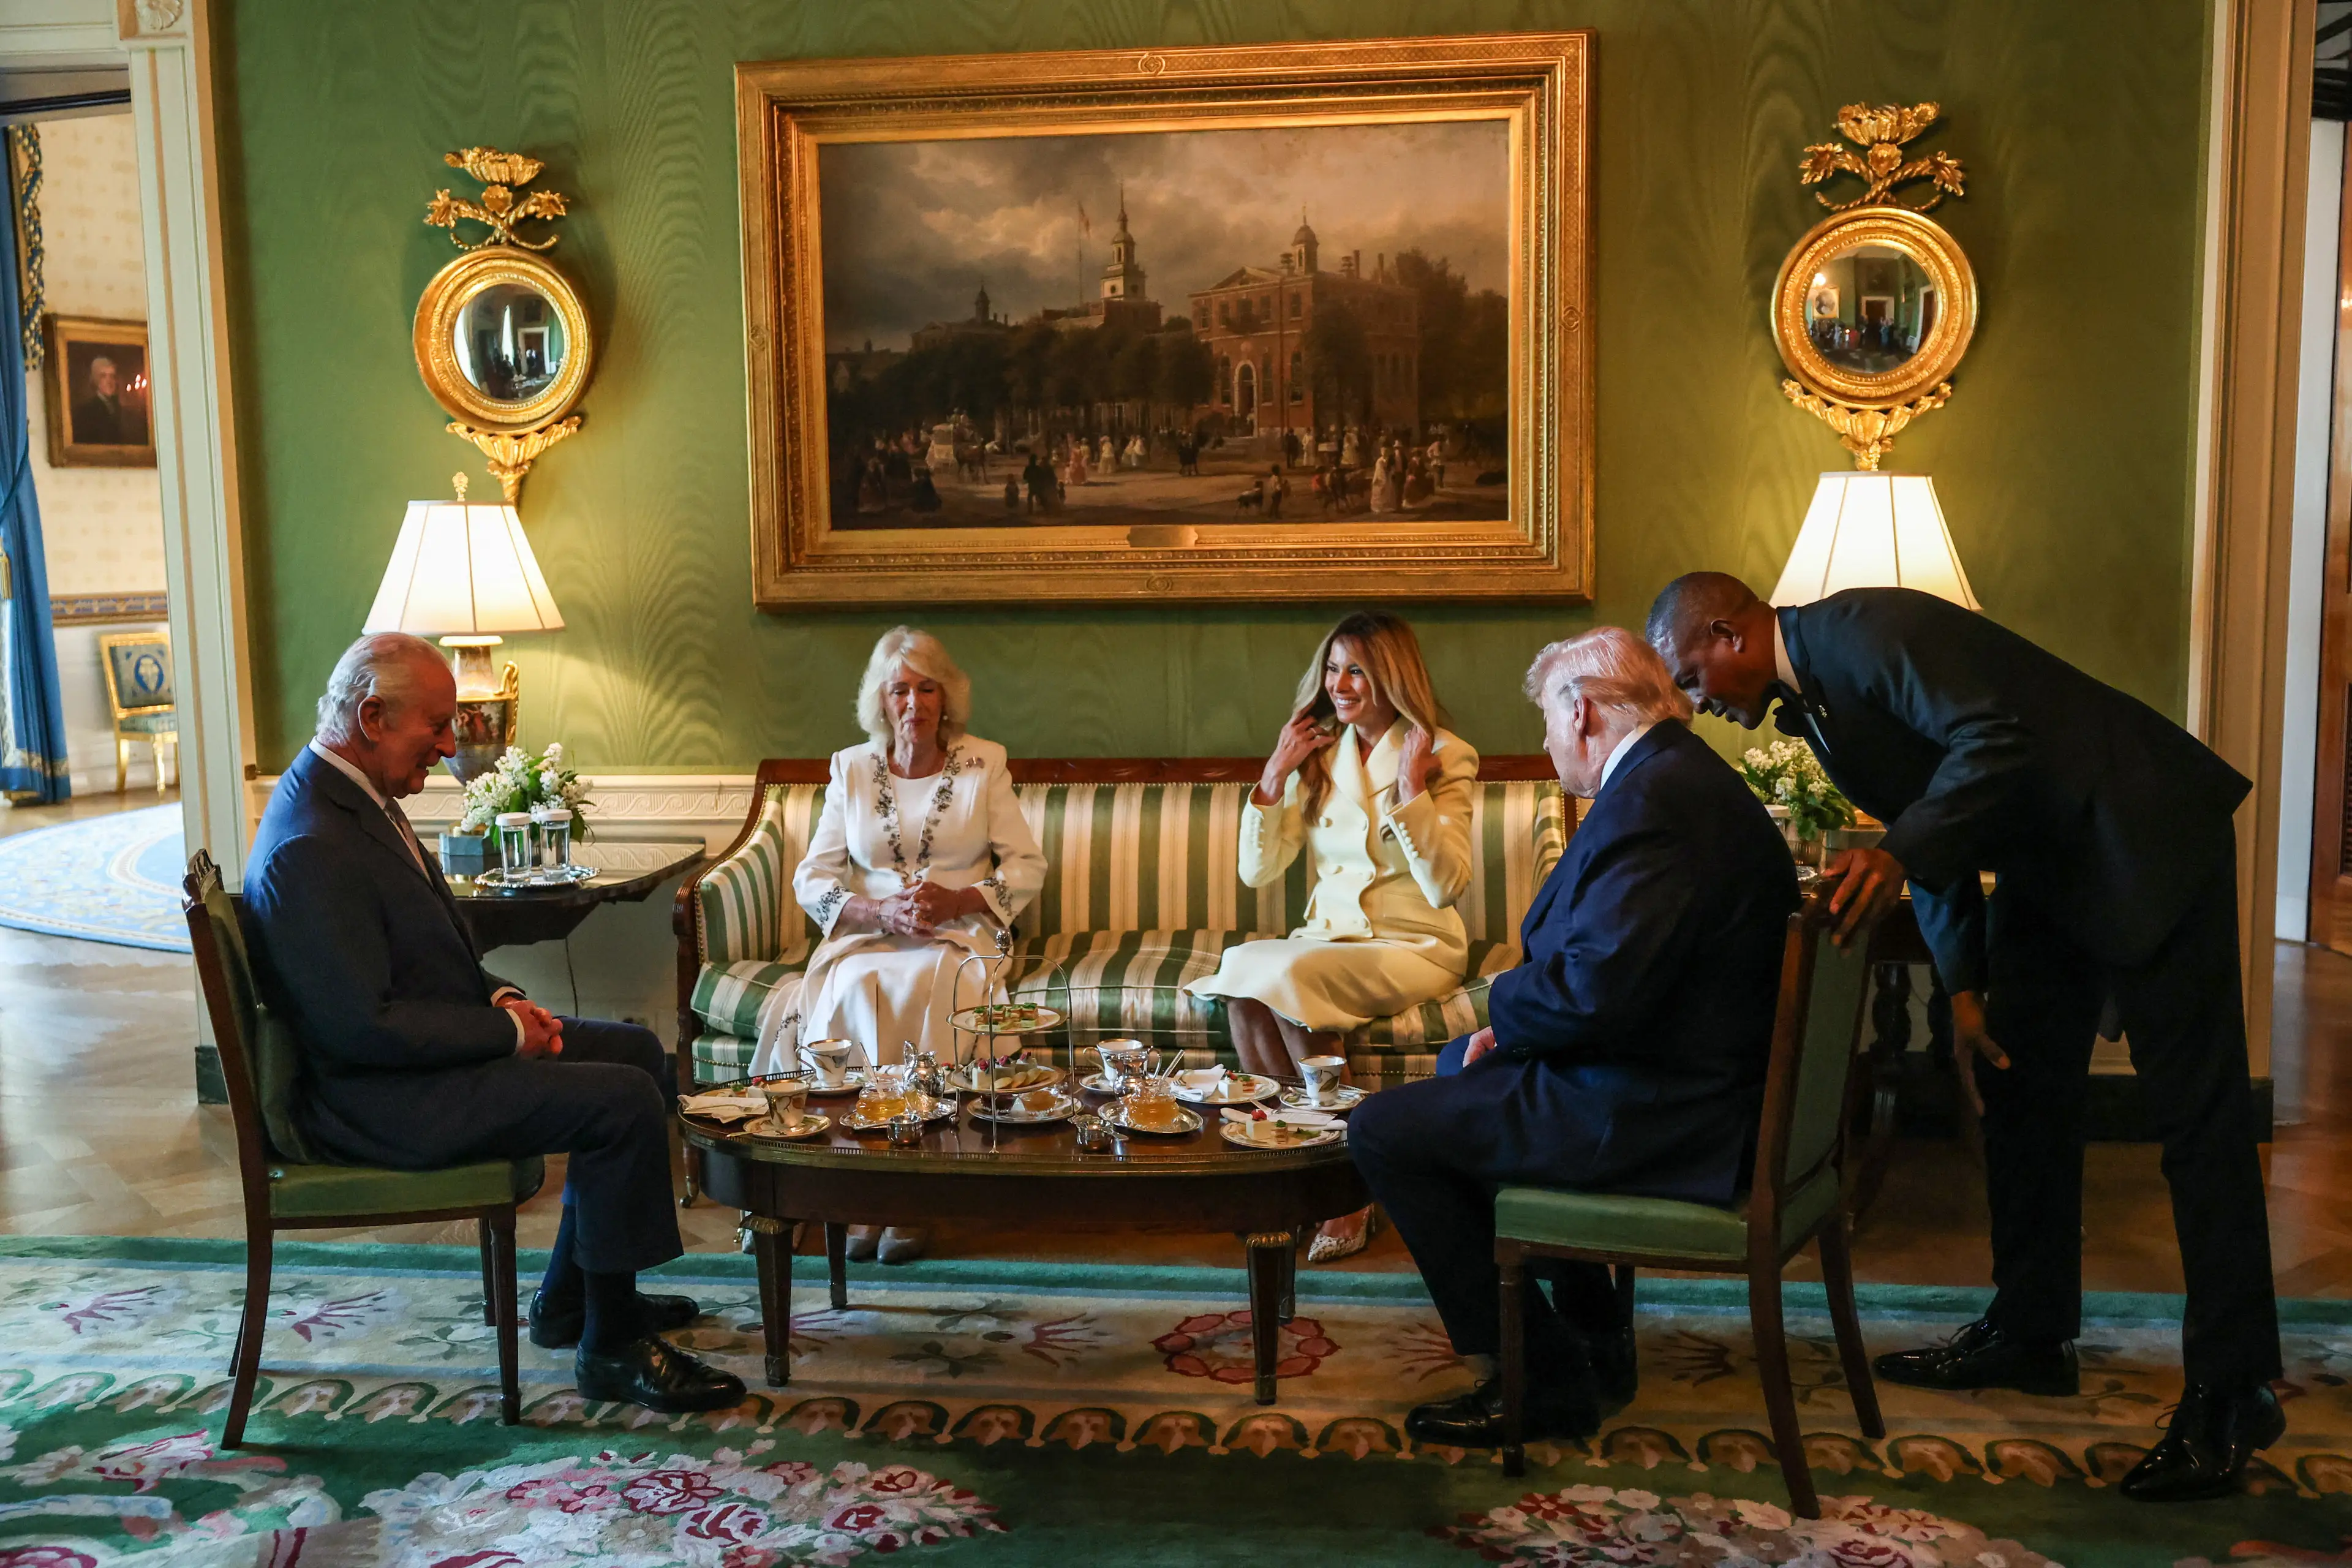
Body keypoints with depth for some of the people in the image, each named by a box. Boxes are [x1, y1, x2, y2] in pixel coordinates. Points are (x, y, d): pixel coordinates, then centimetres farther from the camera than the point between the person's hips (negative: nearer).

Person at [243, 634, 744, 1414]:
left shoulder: (354, 794, 9)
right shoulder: (310, 850, -25)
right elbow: (364, 1026, -27)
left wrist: (501, 998, 3)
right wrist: (507, 1031, -17)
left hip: (435, 1051, 11)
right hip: (379, 1098, -11)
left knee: (639, 1052, 14)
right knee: (626, 1102, -20)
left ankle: (572, 1297, 21)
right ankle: (615, 1347, -6)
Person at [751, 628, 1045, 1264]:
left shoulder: (984, 764, 6)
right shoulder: (852, 768, 9)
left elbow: (1027, 868, 3)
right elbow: (811, 879, 5)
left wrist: (954, 901, -14)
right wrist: (881, 912, -14)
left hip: (957, 936, -1)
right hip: (865, 935, 1)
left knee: (926, 990, -35)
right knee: (854, 991, -33)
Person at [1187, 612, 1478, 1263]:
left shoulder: (1445, 756, -3)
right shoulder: (1318, 754, 11)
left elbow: (1446, 886, -14)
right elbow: (1257, 871, 5)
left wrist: (1412, 787, -18)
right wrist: (1275, 776, -4)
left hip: (1414, 947, -4)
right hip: (1328, 937, 5)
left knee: (1283, 977, -31)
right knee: (1239, 971, -27)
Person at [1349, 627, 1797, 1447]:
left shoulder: (1652, 801, -23)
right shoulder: (1690, 778, 11)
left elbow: (1595, 992, -30)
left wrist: (1505, 1004, -9)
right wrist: (1515, 1022, 4)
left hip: (1657, 1117, -11)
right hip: (1701, 1081, 11)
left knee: (1383, 1130, -8)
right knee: (1461, 1065, 29)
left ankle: (1542, 1379, 2)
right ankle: (1591, 1332, 30)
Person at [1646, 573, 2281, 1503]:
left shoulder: (1865, 630, -21)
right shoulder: (1806, 697, 8)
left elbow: (1994, 740, -30)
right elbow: (1923, 820, 12)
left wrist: (1897, 855, -38)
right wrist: (1962, 986, 7)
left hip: (2144, 838, -10)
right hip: (2044, 863, 10)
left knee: (2196, 1113, -6)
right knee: (2019, 1092, 14)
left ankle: (2231, 1392, -1)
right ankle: (2030, 1334, 25)